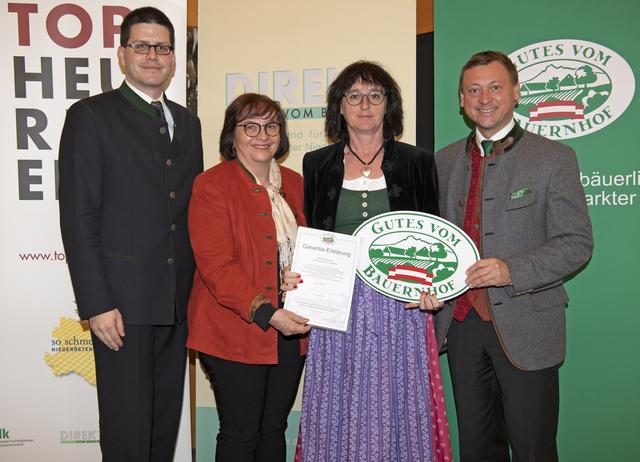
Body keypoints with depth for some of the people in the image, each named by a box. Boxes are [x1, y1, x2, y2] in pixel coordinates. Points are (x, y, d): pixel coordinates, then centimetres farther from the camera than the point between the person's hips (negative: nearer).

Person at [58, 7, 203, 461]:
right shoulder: (91, 116, -4)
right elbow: (78, 218, -9)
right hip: (122, 303, -5)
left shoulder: (187, 122, 14)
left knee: (166, 421, 16)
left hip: (177, 303, 6)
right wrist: (96, 304, -14)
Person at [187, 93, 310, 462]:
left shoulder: (294, 184, 11)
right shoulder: (212, 185, -8)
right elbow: (216, 266, -16)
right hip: (235, 332, -5)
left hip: (291, 329, 6)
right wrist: (267, 313, -24)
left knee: (274, 429, 16)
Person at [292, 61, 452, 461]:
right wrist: (295, 275, -7)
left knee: (394, 407, 4)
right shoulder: (317, 164, 8)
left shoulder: (418, 163, 5)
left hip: (399, 308, -1)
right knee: (338, 409, 7)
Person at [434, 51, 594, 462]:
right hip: (462, 322, 4)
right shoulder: (445, 161, 10)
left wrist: (512, 271, -22)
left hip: (524, 327, -4)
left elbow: (577, 242, -8)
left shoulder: (554, 158, -4)